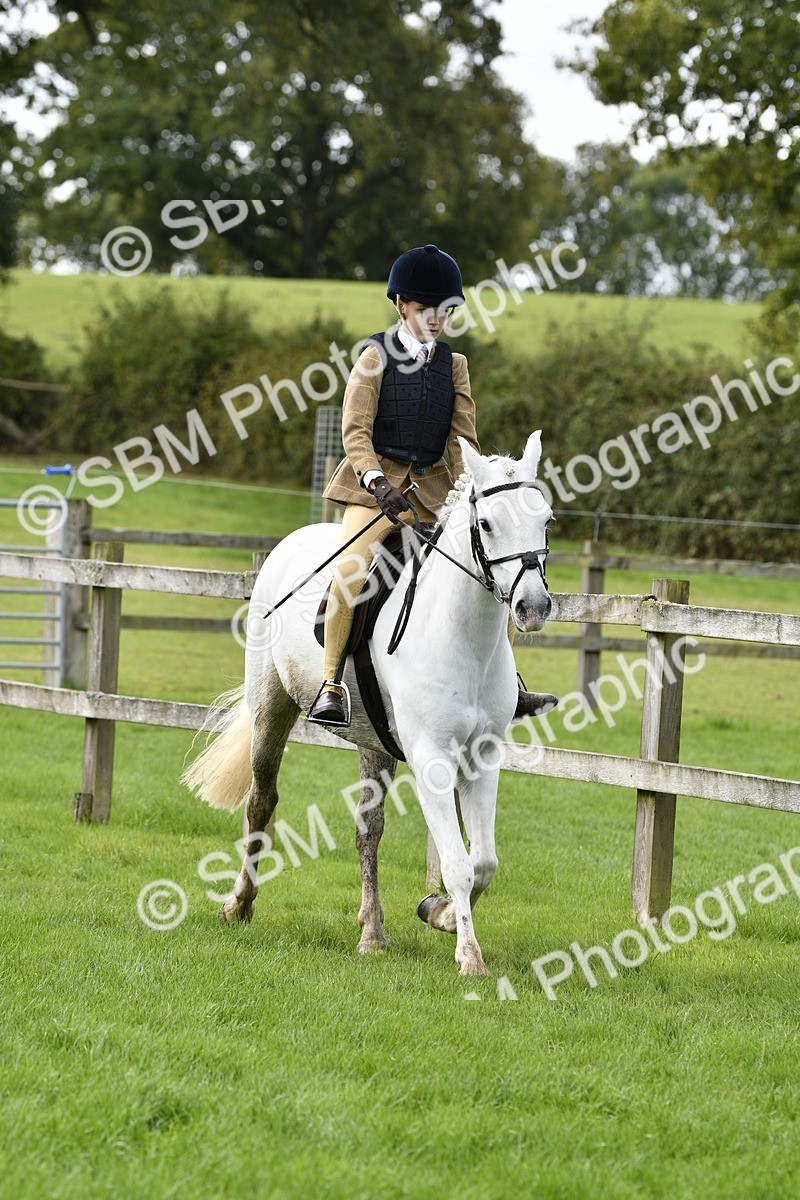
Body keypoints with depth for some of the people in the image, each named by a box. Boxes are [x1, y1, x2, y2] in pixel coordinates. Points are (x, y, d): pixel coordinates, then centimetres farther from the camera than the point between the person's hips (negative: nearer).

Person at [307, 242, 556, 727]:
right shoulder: (376, 357, -1)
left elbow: (462, 439, 7)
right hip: (377, 480, -5)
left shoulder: (453, 365, 11)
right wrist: (378, 483, -26)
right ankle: (331, 687, -20)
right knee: (351, 570, -28)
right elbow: (356, 432, -9)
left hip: (433, 484, 5)